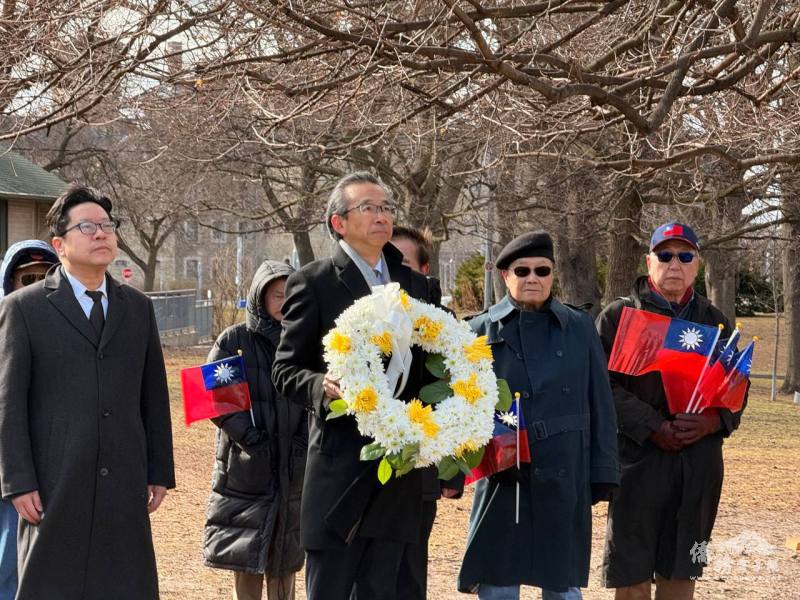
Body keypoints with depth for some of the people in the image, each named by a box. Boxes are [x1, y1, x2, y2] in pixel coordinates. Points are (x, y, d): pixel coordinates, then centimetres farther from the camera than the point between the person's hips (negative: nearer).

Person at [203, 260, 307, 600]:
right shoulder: (234, 340, 1)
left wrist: (303, 441, -7)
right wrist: (251, 438, -15)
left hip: (293, 469, 2)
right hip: (245, 467, -2)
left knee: (284, 562, 5)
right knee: (245, 559, 0)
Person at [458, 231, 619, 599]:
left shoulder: (580, 328, 6)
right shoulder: (481, 330, 4)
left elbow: (600, 405, 6)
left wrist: (603, 472, 2)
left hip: (564, 479, 0)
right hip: (501, 478, 0)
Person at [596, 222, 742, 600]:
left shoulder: (714, 321, 16)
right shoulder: (618, 316, 2)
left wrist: (713, 421, -6)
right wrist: (654, 428, -17)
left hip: (700, 464, 4)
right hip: (639, 457, -4)